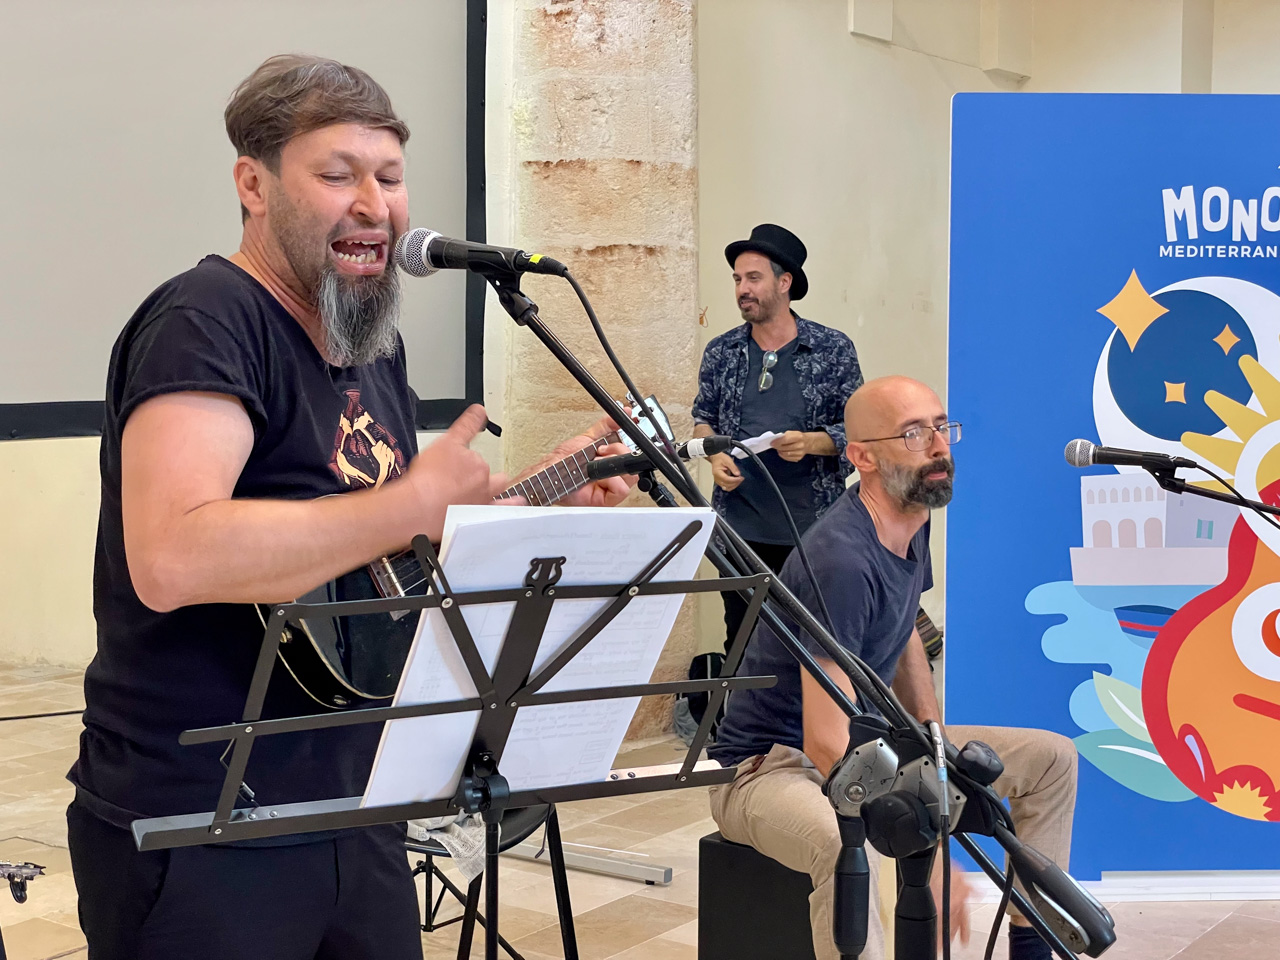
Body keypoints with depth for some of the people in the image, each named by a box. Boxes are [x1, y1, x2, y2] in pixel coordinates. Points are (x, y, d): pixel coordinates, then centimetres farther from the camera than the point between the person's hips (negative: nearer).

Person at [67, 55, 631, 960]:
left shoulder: (376, 343, 11)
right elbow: (170, 558, -33)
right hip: (195, 842, -8)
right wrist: (415, 502, -26)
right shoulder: (205, 321, -17)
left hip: (354, 812, 8)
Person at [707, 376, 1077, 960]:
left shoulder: (911, 522, 1)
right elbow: (827, 743, -31)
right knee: (846, 843, -43)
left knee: (1052, 758, 8)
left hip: (871, 742, 9)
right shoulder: (841, 560, -28)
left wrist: (937, 740, 7)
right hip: (770, 765, -9)